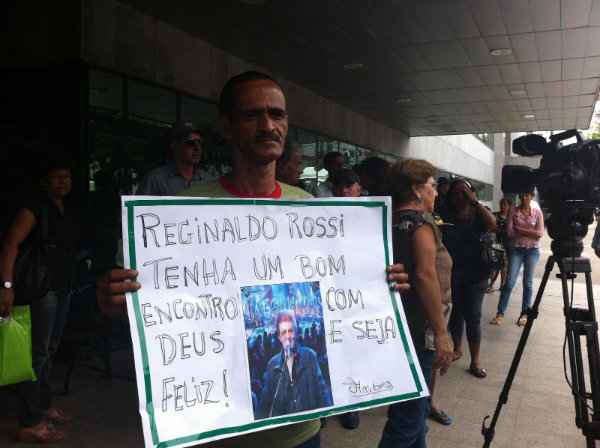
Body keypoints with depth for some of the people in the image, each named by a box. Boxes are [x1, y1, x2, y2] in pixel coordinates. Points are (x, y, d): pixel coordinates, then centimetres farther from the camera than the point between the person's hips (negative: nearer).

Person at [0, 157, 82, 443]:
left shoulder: (71, 211, 12)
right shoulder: (36, 208, -10)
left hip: (64, 288, 8)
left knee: (50, 349, 17)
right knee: (37, 352, -5)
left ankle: (44, 405, 31)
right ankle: (30, 424, 3)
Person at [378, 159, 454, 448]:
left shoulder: (390, 222, 11)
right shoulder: (421, 222, -13)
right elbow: (426, 276, -24)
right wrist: (441, 332, -24)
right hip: (417, 330, -9)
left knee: (414, 408, 22)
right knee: (409, 416, -1)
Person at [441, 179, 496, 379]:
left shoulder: (478, 215, 0)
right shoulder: (446, 216, 1)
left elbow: (493, 225, -21)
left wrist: (474, 201, -21)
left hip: (475, 275, -1)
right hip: (451, 274, 2)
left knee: (473, 317, -1)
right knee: (455, 313, 14)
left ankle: (475, 361, 7)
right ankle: (457, 348, 33)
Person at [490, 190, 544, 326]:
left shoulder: (537, 212, 3)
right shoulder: (513, 211, 1)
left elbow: (540, 233, -5)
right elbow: (509, 232, -6)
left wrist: (520, 230, -10)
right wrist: (529, 233, -9)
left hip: (532, 250, 1)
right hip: (516, 249, -1)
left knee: (528, 283, 4)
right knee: (510, 281, -6)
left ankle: (524, 313, 14)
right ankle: (500, 313, -1)